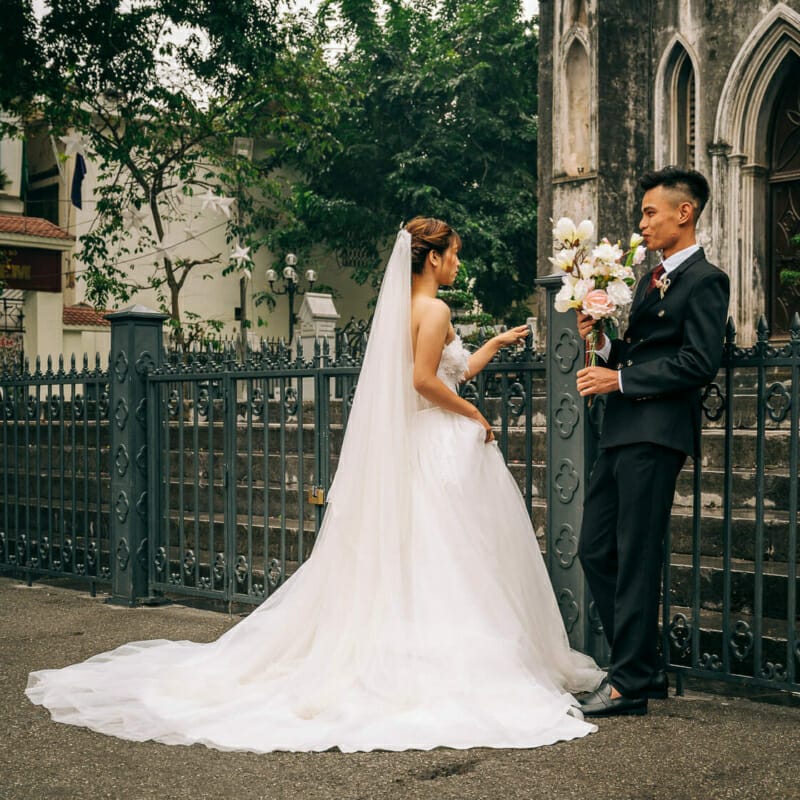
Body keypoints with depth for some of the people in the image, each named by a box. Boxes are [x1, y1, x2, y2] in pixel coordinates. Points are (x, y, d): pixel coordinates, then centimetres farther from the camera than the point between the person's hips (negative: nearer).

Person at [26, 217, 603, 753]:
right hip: (443, 446, -9)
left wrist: (496, 345, 29)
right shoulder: (435, 309, -11)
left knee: (401, 559, 10)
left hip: (409, 447, 9)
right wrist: (476, 416, -11)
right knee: (442, 559, -5)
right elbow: (425, 379, -23)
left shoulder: (405, 307, 17)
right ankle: (447, 668, -2)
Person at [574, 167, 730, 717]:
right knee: (596, 551, 10)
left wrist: (620, 379, -16)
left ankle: (631, 684, 5)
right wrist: (603, 342, 4)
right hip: (623, 433, 10)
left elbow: (700, 363, -17)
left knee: (637, 558, -5)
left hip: (655, 435, -9)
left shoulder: (704, 280, -7)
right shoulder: (652, 279, 21)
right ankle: (645, 668, 20)